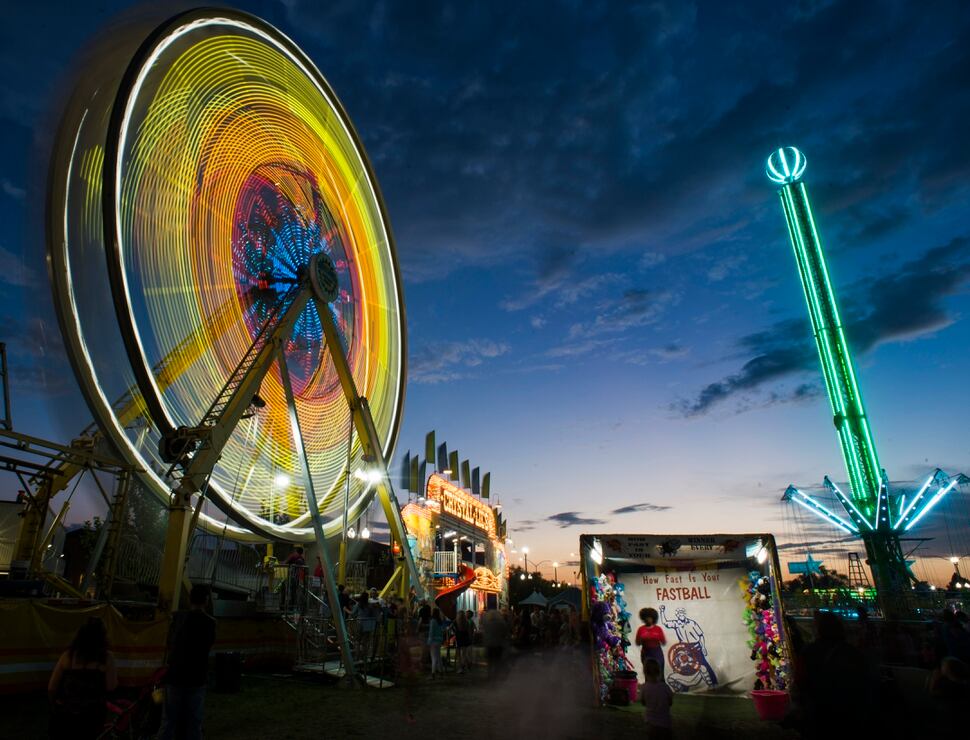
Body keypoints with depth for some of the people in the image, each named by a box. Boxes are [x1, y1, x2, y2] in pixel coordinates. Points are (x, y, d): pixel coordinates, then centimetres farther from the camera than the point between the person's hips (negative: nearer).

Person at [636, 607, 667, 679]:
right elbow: (637, 643, 5)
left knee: (659, 673, -6)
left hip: (657, 653, 0)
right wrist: (642, 638, -12)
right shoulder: (641, 629, 3)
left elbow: (664, 643, 3)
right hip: (646, 653, 0)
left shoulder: (658, 628, 2)